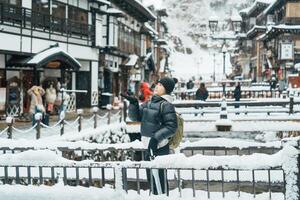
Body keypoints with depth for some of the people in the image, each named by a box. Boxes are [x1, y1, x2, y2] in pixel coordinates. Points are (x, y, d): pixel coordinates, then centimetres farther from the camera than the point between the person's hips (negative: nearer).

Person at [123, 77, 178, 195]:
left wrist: (156, 137, -23)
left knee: (159, 178, -7)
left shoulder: (166, 105, -11)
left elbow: (171, 126, -17)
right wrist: (133, 103, -3)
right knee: (151, 178, 18)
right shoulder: (149, 103, 14)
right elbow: (135, 116, 13)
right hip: (149, 146, 9)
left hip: (159, 147, -9)